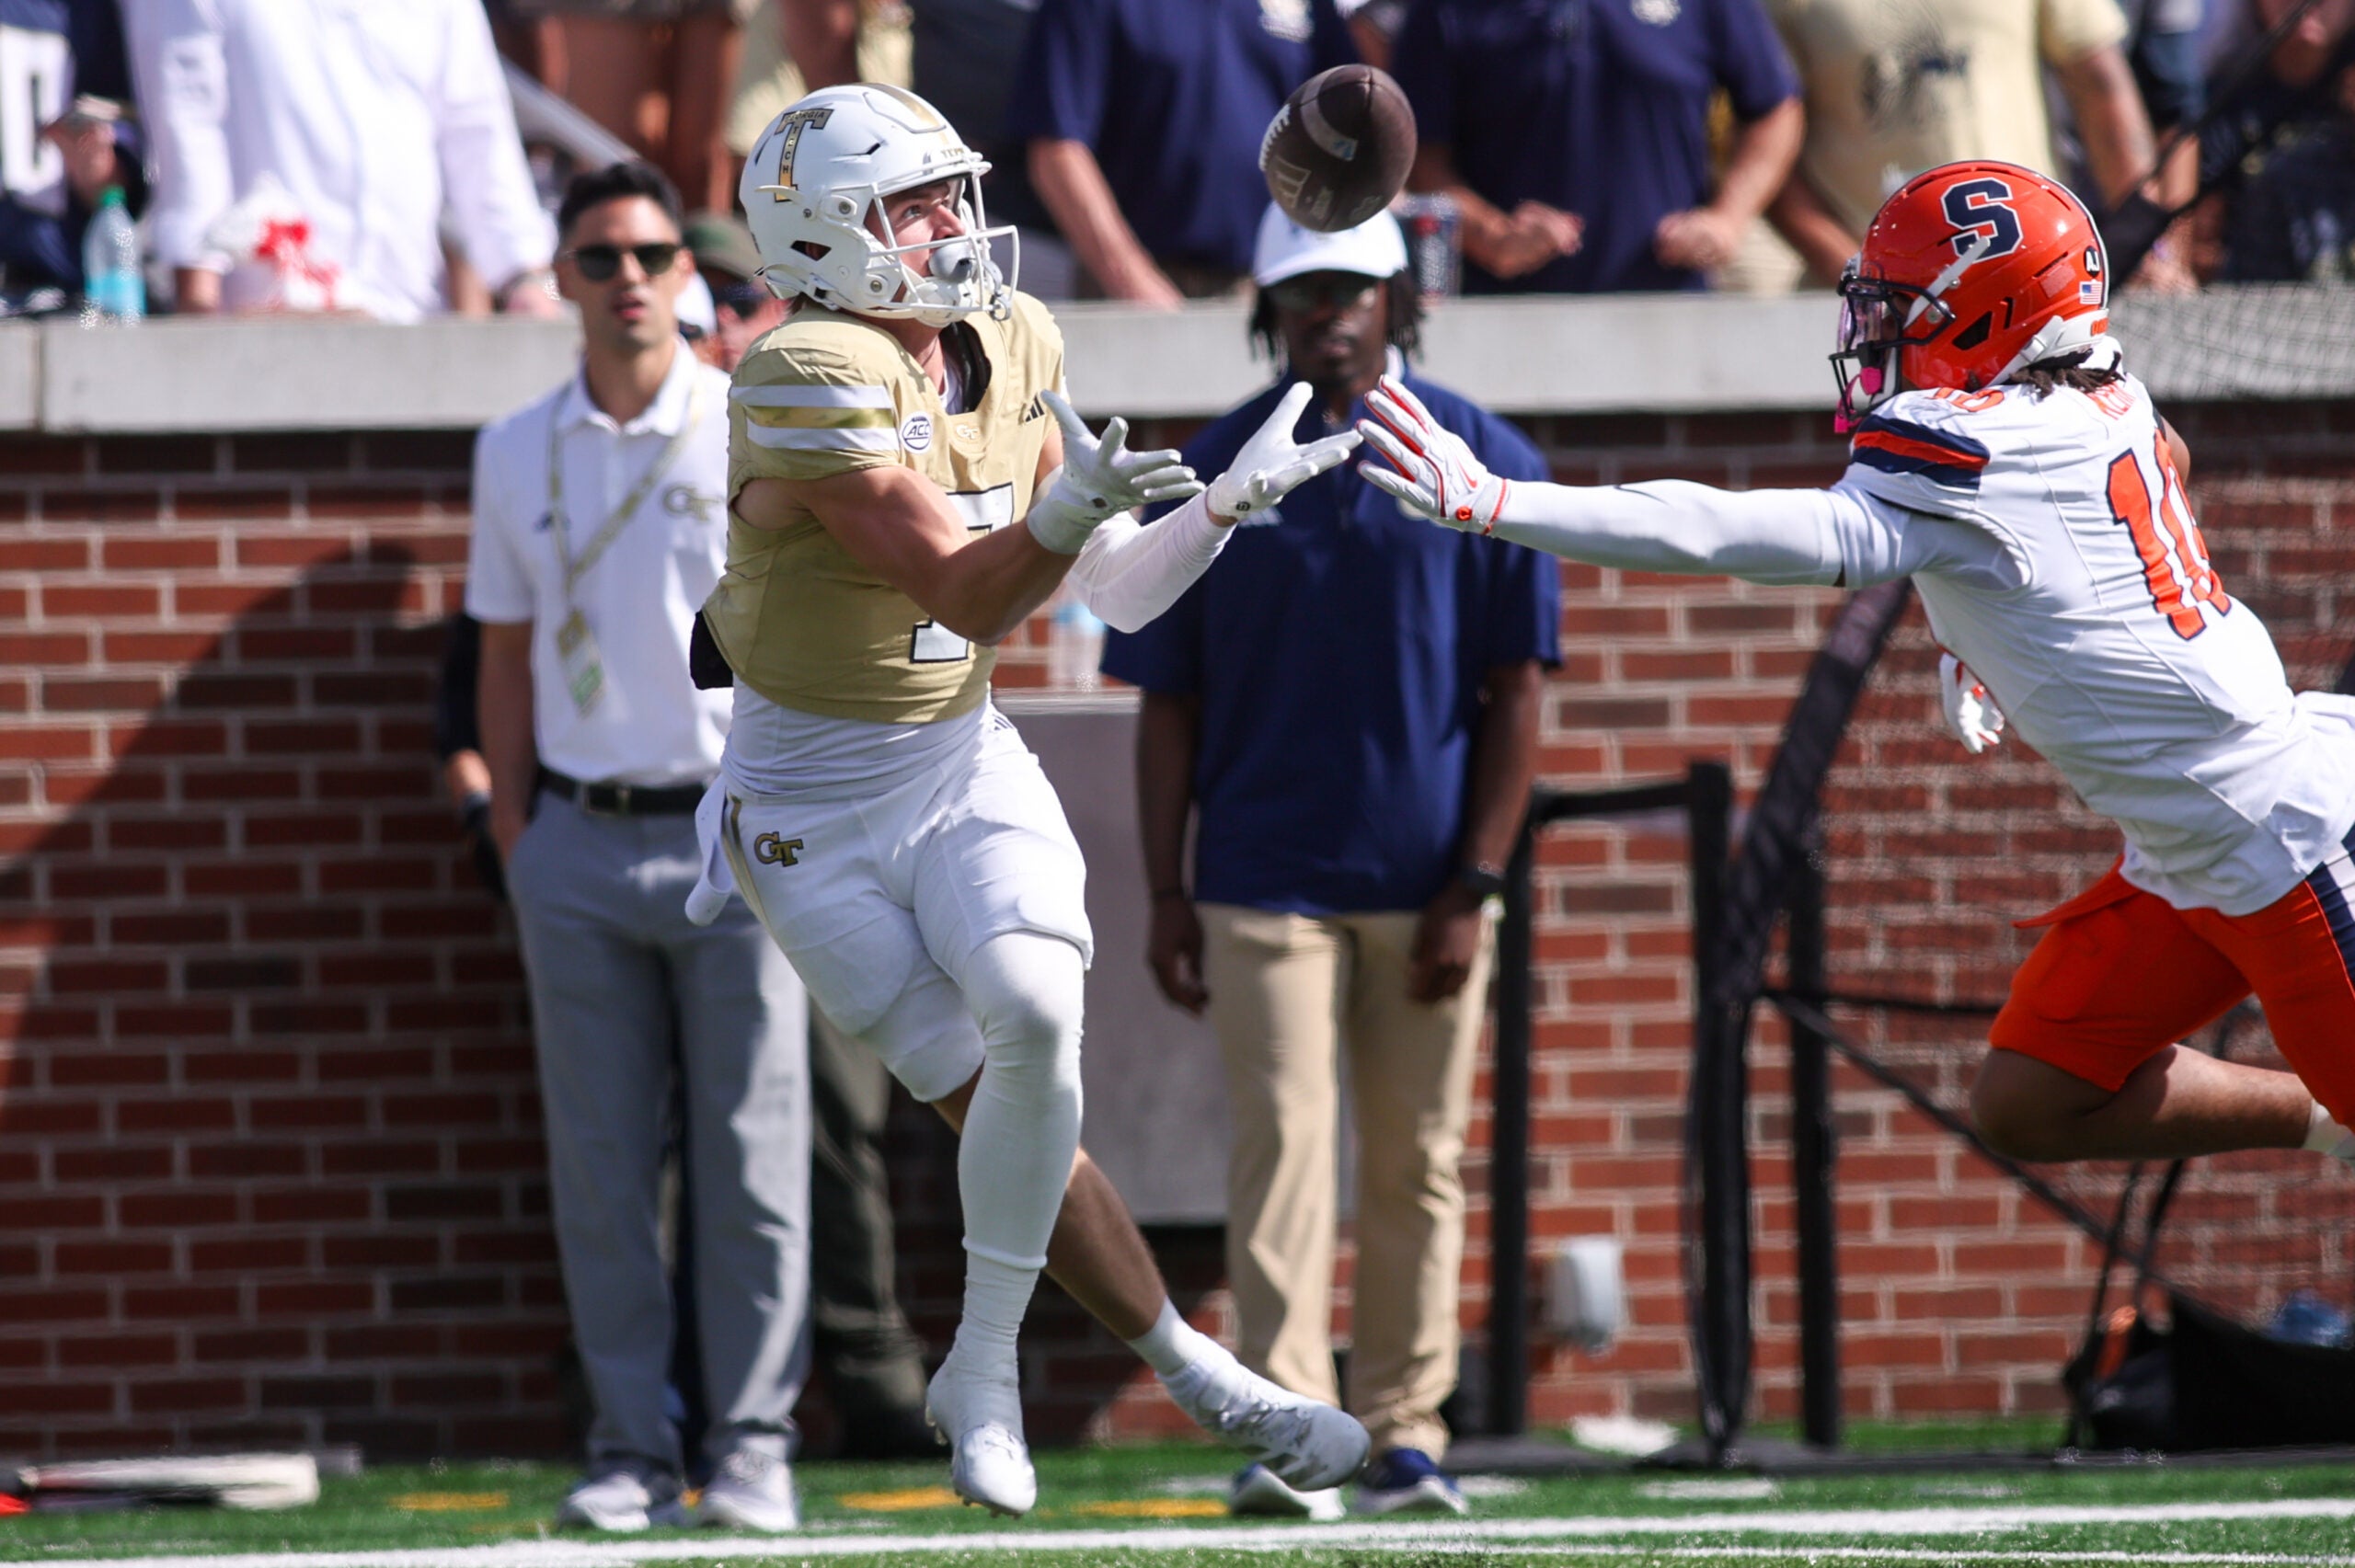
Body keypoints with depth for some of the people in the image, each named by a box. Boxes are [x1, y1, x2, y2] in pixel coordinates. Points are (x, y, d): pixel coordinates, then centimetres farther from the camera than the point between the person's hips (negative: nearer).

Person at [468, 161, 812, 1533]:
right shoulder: (518, 454, 10)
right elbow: (506, 659, 14)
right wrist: (516, 844, 8)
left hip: (737, 835, -3)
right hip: (580, 841, 3)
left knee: (752, 1161, -3)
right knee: (600, 1169, 2)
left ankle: (753, 1447, 1)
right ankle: (632, 1450, 7)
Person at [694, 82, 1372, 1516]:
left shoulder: (1011, 349, 2)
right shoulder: (814, 384, -21)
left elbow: (1110, 591, 8)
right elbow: (971, 601, -25)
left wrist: (1228, 503, -6)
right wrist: (1072, 506, -42)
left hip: (968, 769, 4)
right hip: (817, 813, -4)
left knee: (1036, 1019, -21)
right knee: (1002, 1101, -7)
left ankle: (985, 1375, -8)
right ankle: (1202, 1380, 4)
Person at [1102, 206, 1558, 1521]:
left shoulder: (1488, 465, 2)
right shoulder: (1212, 476, 4)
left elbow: (1517, 691, 1)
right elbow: (1169, 704, 6)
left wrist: (1474, 886, -5)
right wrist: (1166, 895, 0)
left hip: (1427, 887, 1)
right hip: (1264, 880, -1)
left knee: (1418, 1166, 5)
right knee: (1284, 1142, -11)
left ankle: (1406, 1433, 13)